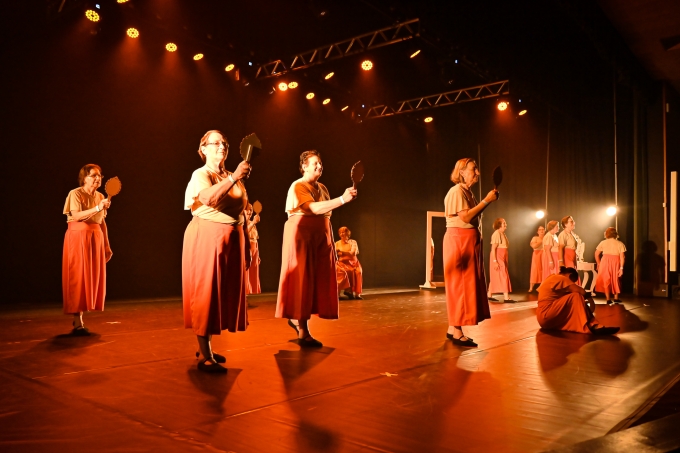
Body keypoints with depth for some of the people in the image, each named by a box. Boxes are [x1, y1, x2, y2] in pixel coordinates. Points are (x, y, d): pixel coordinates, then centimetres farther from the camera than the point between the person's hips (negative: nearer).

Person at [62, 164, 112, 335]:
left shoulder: (100, 196, 12)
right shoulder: (75, 194, -6)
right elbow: (76, 216, -21)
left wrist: (107, 245, 11)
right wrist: (97, 208, -29)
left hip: (96, 238, 6)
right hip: (78, 238, -6)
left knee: (92, 278, 5)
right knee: (78, 278, -6)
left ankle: (79, 318, 15)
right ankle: (78, 323, -3)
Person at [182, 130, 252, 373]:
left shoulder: (232, 177, 15)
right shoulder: (200, 175, -5)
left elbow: (241, 214, 15)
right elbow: (207, 198, -29)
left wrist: (247, 246, 12)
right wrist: (234, 178, -37)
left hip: (232, 240, 7)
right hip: (207, 239, -7)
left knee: (224, 292, 10)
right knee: (206, 292, -5)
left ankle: (206, 347, 24)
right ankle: (205, 357, -1)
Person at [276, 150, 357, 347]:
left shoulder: (322, 188, 16)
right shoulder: (298, 186, -8)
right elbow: (315, 208, -23)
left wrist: (331, 242, 14)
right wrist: (343, 199, -27)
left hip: (320, 238, 8)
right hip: (302, 236, -8)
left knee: (316, 280, 6)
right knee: (302, 280, -7)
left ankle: (296, 318, 23)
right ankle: (303, 333, -5)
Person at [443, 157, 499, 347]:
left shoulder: (467, 192, 17)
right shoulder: (457, 191, -12)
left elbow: (473, 217, 16)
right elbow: (466, 217, -21)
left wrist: (488, 201, 8)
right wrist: (486, 200, -17)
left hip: (469, 242, 10)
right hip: (459, 241, -10)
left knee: (466, 284, 9)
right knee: (460, 284, -8)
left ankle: (453, 328, 14)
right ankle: (457, 332, -4)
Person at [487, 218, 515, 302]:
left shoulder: (503, 233, 14)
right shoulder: (496, 233, -13)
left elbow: (504, 247, 15)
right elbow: (493, 249, -17)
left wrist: (505, 260, 14)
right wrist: (495, 261, -23)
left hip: (503, 258, 9)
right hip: (498, 258, -9)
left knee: (495, 277, 12)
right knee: (503, 276, -11)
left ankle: (489, 295, 19)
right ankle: (506, 297, -12)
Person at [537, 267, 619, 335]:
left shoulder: (553, 278, 21)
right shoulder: (559, 278, -9)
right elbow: (581, 291, -14)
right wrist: (590, 298, 2)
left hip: (550, 318, 10)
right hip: (546, 316, -10)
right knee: (576, 297, -15)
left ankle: (593, 325, -15)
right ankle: (592, 326, -19)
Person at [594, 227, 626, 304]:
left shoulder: (603, 243, 5)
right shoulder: (620, 244, 4)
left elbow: (596, 254, 3)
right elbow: (622, 256, -5)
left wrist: (598, 264, 15)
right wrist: (621, 268, -6)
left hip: (605, 262, 0)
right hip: (616, 263, 1)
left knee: (606, 280, 4)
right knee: (616, 280, 15)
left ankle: (608, 299, 0)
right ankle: (616, 298, 22)